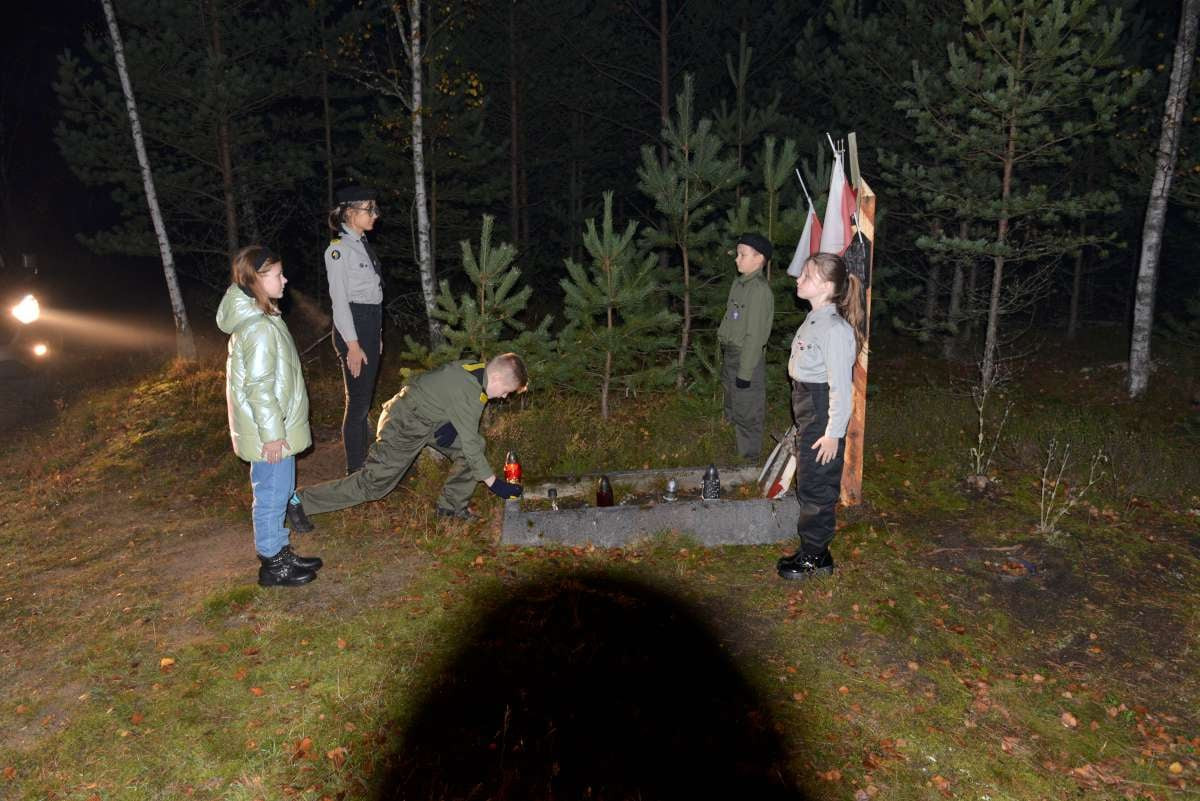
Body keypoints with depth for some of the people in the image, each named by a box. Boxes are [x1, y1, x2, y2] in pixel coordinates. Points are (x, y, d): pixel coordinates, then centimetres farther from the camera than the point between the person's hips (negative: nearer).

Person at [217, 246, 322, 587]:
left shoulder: (255, 317, 8)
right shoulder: (260, 328, -24)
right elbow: (259, 387, -24)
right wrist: (272, 434, -19)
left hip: (275, 428, 10)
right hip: (270, 432, -10)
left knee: (277, 492, 19)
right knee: (272, 495, 4)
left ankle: (280, 553, 33)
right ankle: (272, 565, 18)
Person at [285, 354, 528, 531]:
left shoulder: (477, 370, -4)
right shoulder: (468, 392, -31)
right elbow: (469, 443, -28)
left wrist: (451, 426, -5)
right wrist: (494, 483, -22)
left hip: (428, 417, 9)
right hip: (403, 426, -9)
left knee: (476, 444, 1)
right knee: (373, 484, -5)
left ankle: (451, 505, 12)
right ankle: (300, 502, 8)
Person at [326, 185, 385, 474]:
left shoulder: (362, 244, 12)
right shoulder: (339, 249, -13)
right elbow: (339, 300, -16)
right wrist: (353, 345, -18)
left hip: (371, 325, 9)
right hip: (352, 328, -9)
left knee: (365, 398, 17)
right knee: (358, 401, -2)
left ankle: (364, 460, 30)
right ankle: (355, 471, 8)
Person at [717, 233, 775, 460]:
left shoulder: (760, 290, -21)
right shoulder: (739, 283, 7)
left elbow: (755, 335, -22)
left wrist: (745, 372, -20)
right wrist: (725, 355, 17)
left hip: (747, 357, -9)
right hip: (730, 354, 9)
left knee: (747, 414, 3)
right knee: (733, 408, 22)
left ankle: (749, 458, 16)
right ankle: (737, 448, 38)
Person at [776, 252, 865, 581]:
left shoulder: (835, 328, -22)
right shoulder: (814, 320, 8)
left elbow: (841, 387, -22)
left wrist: (833, 432, -19)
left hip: (822, 414, -10)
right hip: (807, 416, 10)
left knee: (816, 488, 3)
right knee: (808, 485, 18)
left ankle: (815, 557, 19)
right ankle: (811, 550, 32)